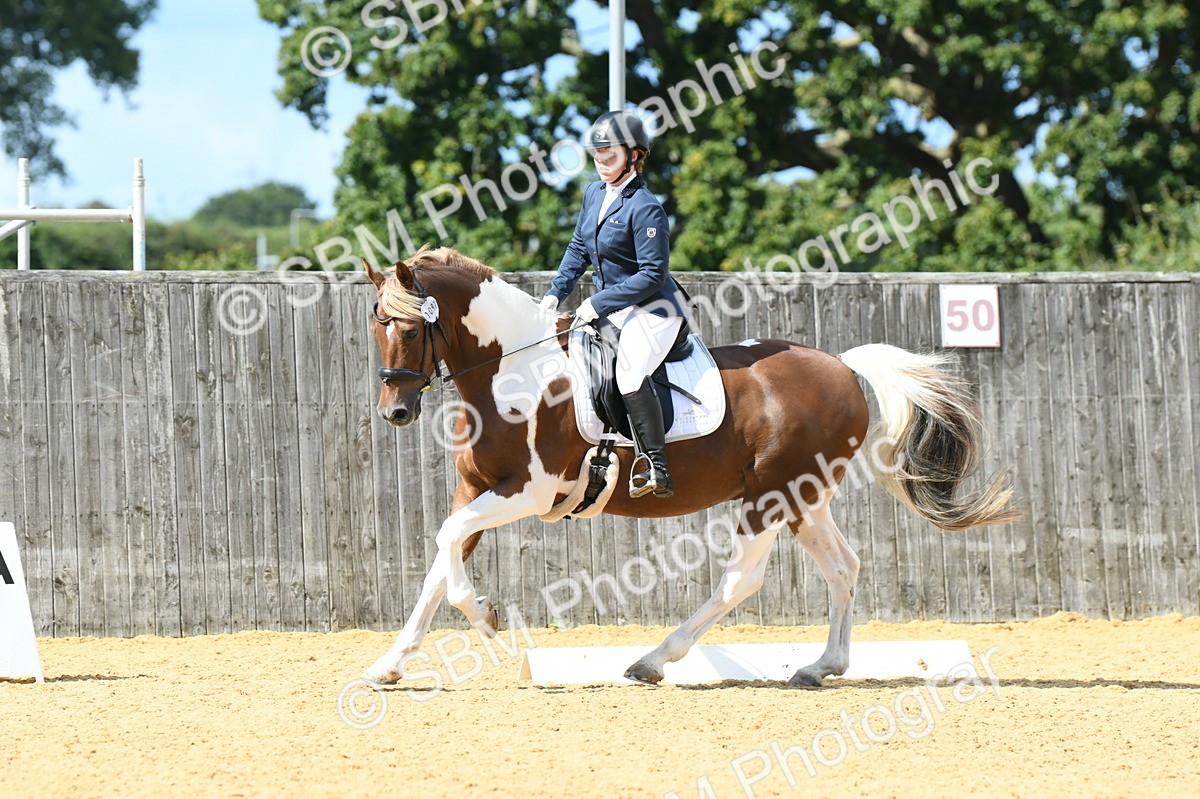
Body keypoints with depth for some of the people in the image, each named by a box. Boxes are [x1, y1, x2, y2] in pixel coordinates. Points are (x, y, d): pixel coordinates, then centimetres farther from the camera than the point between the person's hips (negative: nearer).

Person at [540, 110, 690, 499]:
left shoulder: (645, 208, -19)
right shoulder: (595, 194, 6)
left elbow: (653, 274, -21)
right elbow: (579, 248, 19)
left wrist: (599, 304, -21)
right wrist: (555, 293, 7)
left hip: (653, 309, -10)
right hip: (609, 306, 10)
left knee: (630, 370, -32)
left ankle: (655, 469, -32)